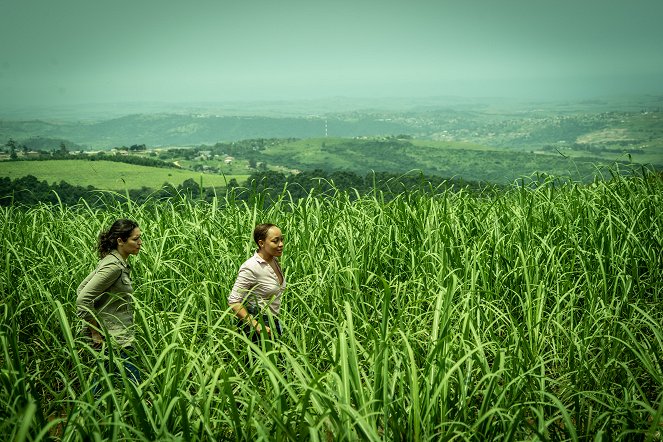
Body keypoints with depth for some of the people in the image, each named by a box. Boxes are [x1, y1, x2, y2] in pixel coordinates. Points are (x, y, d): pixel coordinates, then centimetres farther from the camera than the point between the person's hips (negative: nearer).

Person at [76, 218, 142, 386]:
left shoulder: (119, 262, 10)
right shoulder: (113, 266, -19)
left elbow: (81, 288, 17)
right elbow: (83, 299, -24)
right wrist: (96, 333, -16)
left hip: (116, 337, 10)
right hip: (111, 340, -10)